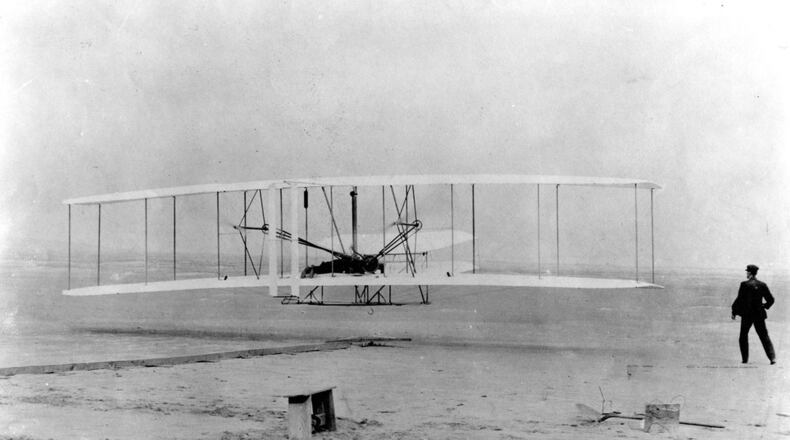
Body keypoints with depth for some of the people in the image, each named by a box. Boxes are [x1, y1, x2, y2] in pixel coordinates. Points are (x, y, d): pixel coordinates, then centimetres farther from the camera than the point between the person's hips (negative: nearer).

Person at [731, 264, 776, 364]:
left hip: (747, 314, -4)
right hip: (759, 314, 4)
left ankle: (745, 359, 8)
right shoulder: (762, 285, 2)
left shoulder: (745, 285, -11)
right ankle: (772, 358, -6)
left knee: (743, 336, 11)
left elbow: (739, 300, -11)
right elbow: (771, 299, 6)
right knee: (764, 337, 7)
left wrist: (734, 312, -2)